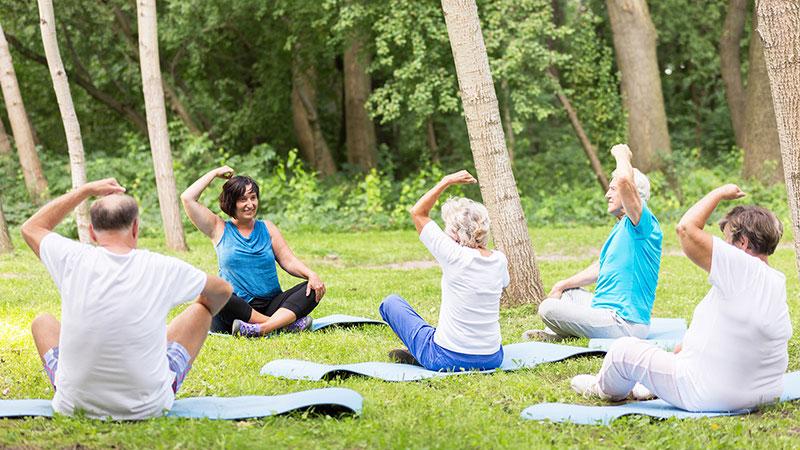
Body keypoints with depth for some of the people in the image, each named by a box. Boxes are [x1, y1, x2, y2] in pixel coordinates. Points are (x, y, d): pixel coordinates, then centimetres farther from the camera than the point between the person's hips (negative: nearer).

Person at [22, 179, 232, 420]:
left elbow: (31, 228, 13)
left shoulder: (74, 260, -11)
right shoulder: (164, 269, -12)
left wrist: (87, 190, 16)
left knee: (42, 322, 27)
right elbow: (223, 291, 10)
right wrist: (203, 316, 32)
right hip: (148, 407, -1)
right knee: (200, 310, 21)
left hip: (75, 405, 1)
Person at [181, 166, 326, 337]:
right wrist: (215, 173, 12)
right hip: (237, 309, -3)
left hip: (272, 306, 3)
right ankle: (285, 324, -36)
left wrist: (312, 275, -10)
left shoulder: (267, 228, 17)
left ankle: (262, 328, -44)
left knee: (314, 289, -20)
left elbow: (288, 261, 9)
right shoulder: (220, 229, 10)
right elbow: (187, 198, 3)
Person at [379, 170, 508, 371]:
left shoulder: (455, 256, -17)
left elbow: (418, 213, -6)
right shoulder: (499, 260, -3)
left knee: (391, 302, 15)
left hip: (448, 359, -5)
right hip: (492, 359, 5)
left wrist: (447, 181, -2)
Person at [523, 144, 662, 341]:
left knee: (548, 309, -17)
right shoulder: (620, 227, 19)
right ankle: (551, 333, 13)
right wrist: (562, 285, 22)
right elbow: (600, 268, 27)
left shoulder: (643, 225, -15)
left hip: (623, 322, -11)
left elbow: (625, 180, -32)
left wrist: (622, 155, -12)